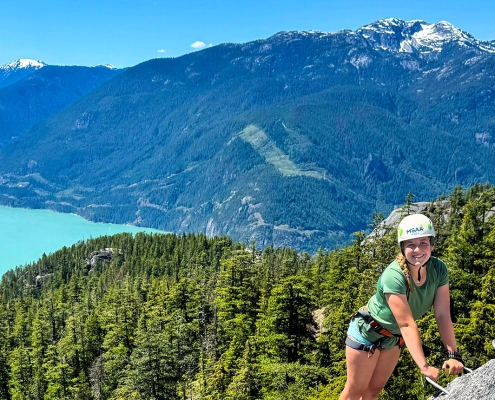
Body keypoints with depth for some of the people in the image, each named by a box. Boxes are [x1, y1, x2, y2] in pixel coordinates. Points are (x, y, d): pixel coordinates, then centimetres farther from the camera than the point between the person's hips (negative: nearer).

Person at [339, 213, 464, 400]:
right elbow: (407, 324, -38)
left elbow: (443, 315, -19)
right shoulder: (394, 276, -35)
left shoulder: (438, 269, -18)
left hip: (394, 337, 6)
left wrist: (453, 355, -28)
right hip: (367, 331, -6)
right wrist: (424, 366, -41)